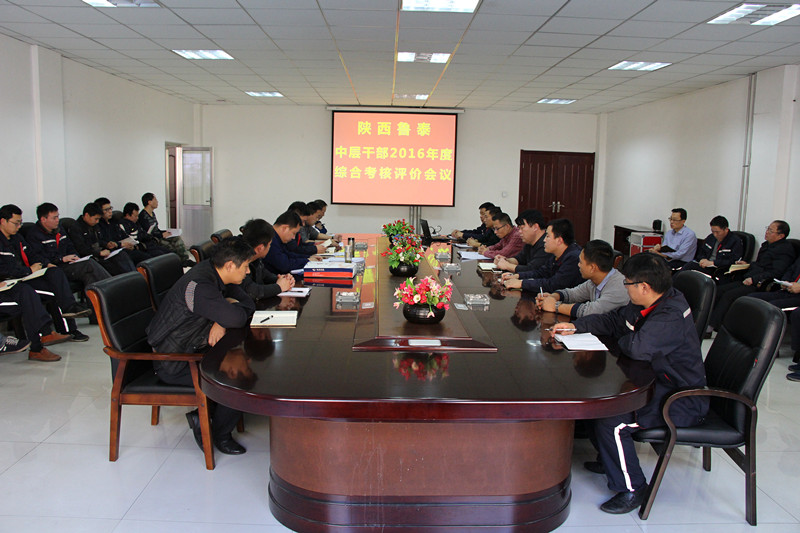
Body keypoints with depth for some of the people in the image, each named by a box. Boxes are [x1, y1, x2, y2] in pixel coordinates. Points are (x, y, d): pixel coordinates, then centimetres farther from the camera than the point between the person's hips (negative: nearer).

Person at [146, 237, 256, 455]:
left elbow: (248, 304, 2)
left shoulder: (213, 272, 0)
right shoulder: (198, 286, -29)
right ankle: (219, 435, 4)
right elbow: (237, 317, -38)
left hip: (193, 349, 9)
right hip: (174, 364, -9)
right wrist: (231, 306, -14)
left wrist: (223, 322, -17)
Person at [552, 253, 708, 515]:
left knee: (610, 421, -25)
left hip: (681, 401, -11)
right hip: (660, 382, 11)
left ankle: (631, 489, -5)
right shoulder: (645, 305, 3)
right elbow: (612, 321, 16)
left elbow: (638, 348, -40)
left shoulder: (671, 317, -28)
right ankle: (608, 459, 31)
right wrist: (576, 326, 5)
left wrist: (622, 340, -15)